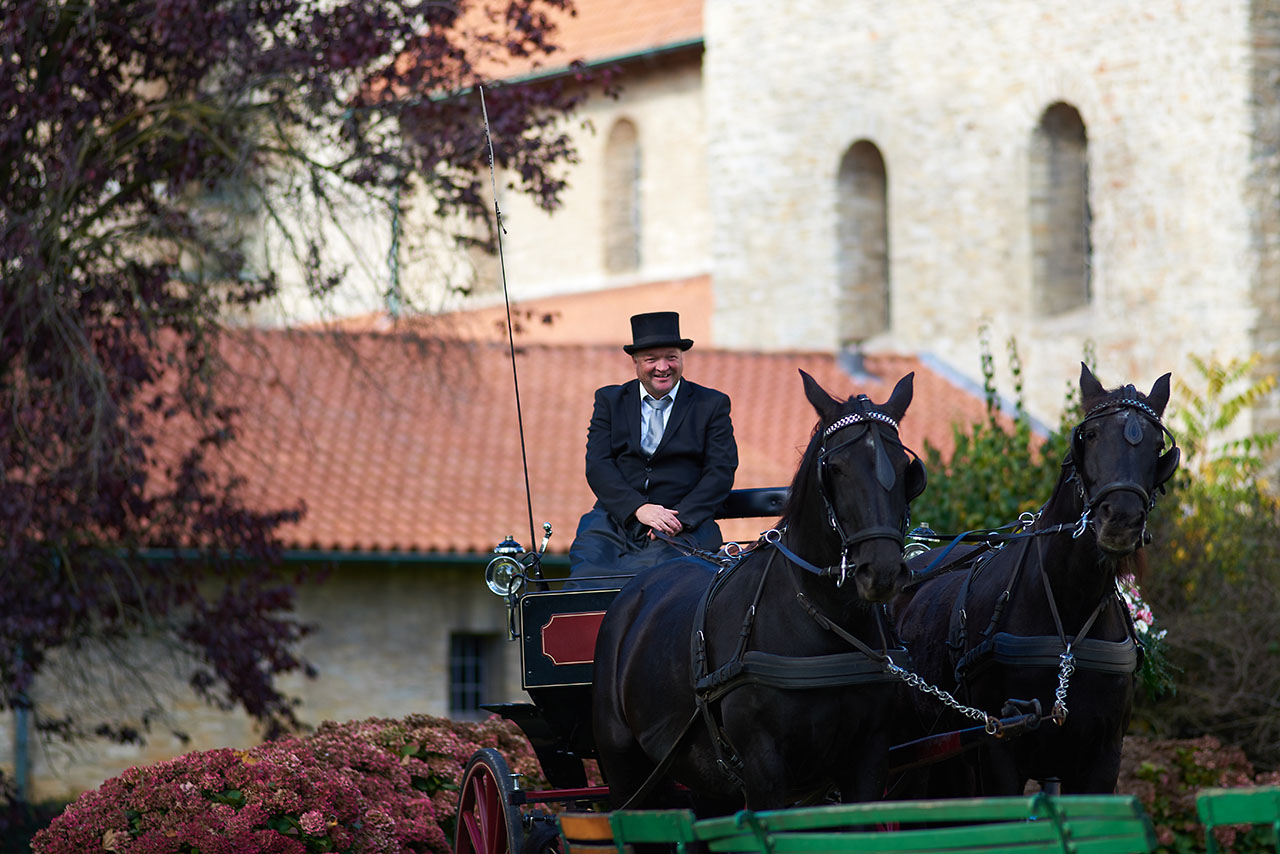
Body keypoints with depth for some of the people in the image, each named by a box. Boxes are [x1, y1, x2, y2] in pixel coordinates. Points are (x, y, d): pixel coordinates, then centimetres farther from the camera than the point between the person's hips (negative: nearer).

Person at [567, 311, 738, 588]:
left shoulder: (712, 404, 13)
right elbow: (598, 464, 5)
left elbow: (721, 471, 3)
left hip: (684, 525, -2)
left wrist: (680, 517, -13)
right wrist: (638, 508, -13)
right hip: (615, 520, 2)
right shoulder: (610, 400, 16)